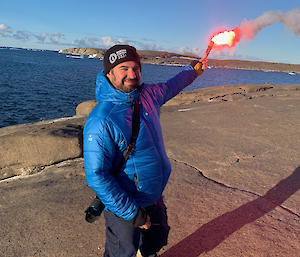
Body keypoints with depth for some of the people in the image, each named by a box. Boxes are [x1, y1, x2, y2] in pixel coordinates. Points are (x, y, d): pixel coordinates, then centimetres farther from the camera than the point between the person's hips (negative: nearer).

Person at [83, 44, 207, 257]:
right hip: (124, 207, -6)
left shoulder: (148, 95, -7)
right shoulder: (101, 121, -27)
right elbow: (96, 176, -26)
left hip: (155, 197, 7)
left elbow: (171, 86, 17)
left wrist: (193, 70, 31)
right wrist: (130, 212, -23)